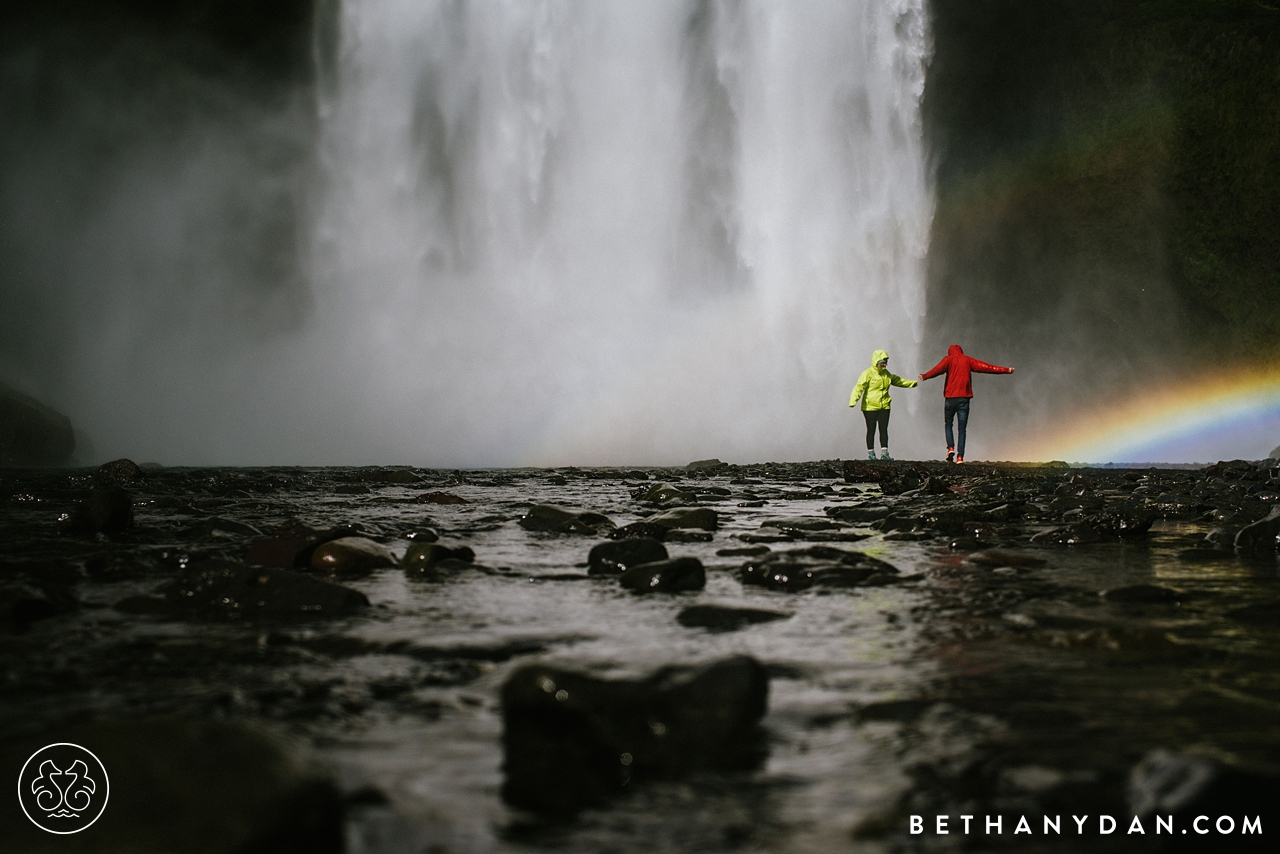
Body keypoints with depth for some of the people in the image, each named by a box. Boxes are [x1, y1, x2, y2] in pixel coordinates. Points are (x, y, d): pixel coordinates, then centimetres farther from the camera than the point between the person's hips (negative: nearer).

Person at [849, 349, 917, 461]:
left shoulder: (886, 373, 13)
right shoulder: (868, 373, -9)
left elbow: (897, 380, 31)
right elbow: (859, 387, -18)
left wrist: (912, 383, 40)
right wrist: (853, 400, -33)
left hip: (884, 407, 5)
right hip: (870, 407, -5)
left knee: (884, 430, 2)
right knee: (871, 430, 2)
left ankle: (884, 453, 5)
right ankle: (870, 453, 11)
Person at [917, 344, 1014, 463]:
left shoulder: (949, 359, 6)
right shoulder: (968, 360, 12)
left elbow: (939, 369, -12)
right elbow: (985, 367, 9)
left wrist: (925, 376, -19)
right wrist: (1006, 370, 13)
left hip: (951, 397, -1)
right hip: (964, 398, 2)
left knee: (948, 423, 16)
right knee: (962, 428, 3)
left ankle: (951, 448, -6)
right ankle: (960, 457, -6)